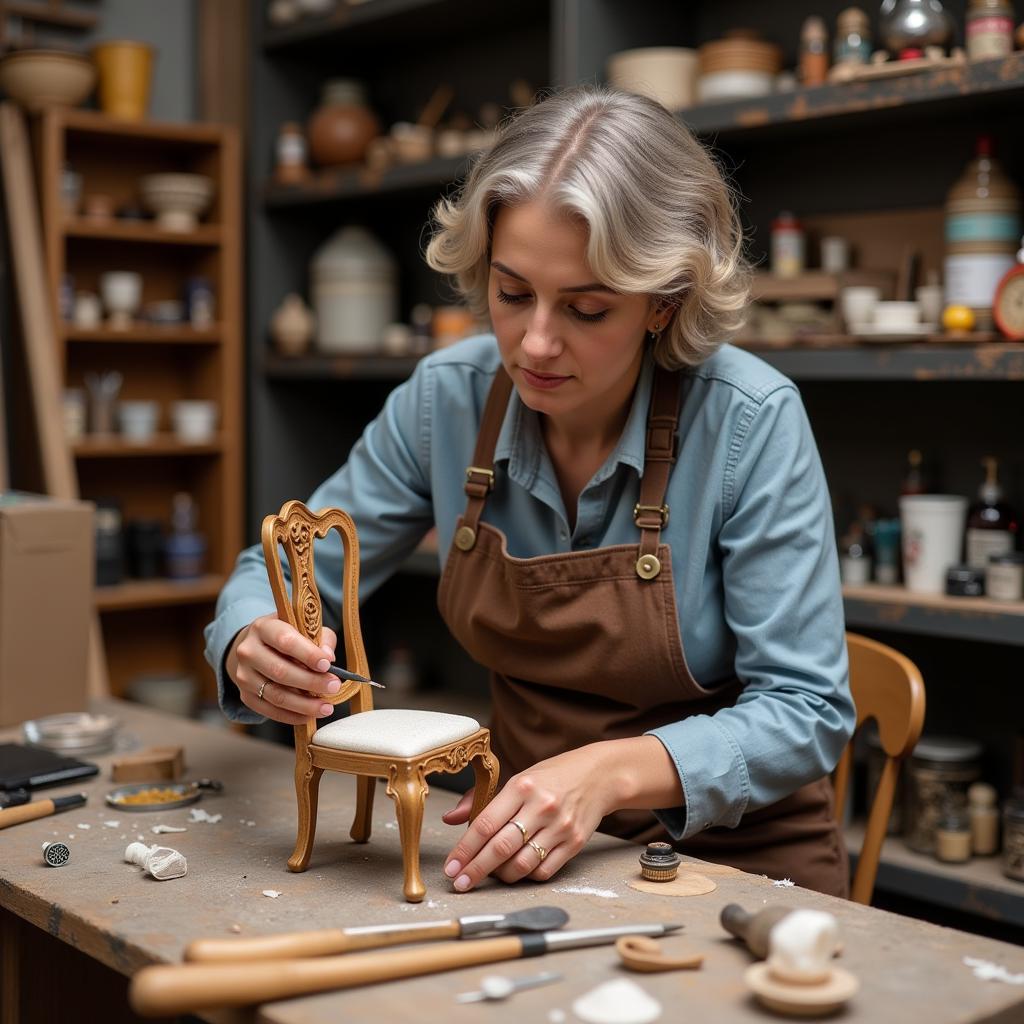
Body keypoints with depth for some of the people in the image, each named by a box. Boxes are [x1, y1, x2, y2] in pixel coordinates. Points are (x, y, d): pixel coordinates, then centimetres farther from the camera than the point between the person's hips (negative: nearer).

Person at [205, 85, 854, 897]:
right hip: (526, 853, 3)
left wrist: (613, 773, -34)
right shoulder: (447, 397, -9)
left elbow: (805, 712, -18)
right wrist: (256, 648, -21)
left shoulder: (752, 421, -20)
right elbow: (279, 575, 2)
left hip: (732, 856, -2)